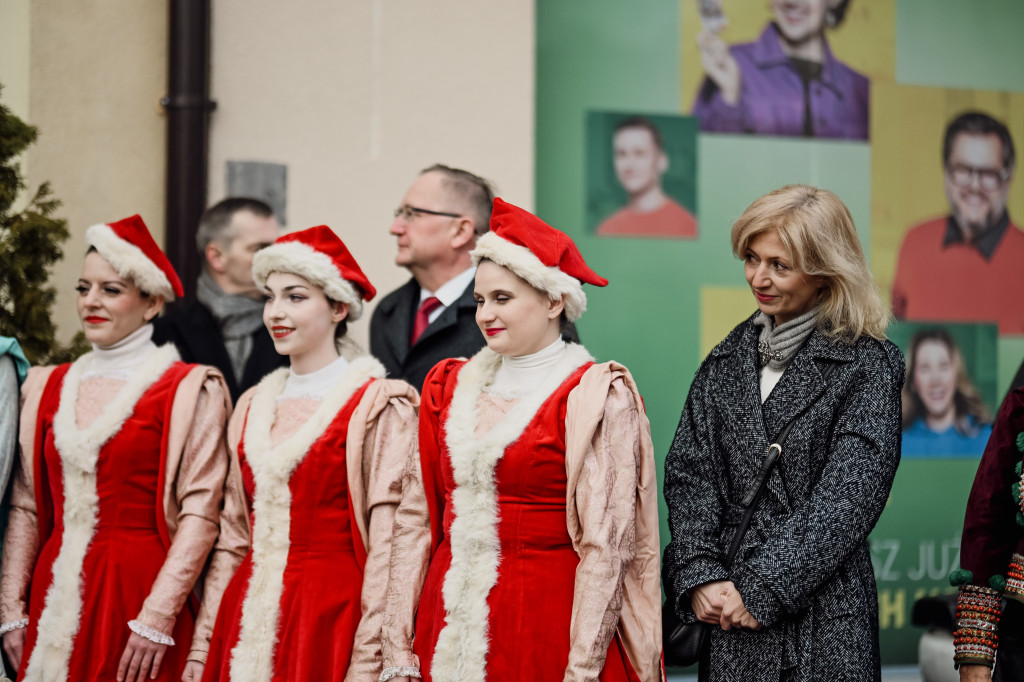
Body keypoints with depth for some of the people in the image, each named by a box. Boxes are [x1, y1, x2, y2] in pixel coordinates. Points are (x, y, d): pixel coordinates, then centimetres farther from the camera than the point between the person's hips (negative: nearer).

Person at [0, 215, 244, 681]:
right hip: (56, 594, 5)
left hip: (137, 588, -4)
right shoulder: (49, 387, 12)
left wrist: (157, 620, -17)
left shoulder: (186, 389, -4)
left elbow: (200, 517, -10)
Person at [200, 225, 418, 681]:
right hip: (249, 617, 5)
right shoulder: (254, 407, 13)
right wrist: (206, 643, 9)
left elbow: (386, 541, -11)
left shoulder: (378, 405, -6)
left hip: (330, 618, -5)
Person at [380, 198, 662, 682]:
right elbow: (415, 520, 8)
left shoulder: (597, 397, -6)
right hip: (451, 620, 5)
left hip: (544, 624, -4)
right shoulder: (450, 387, 10)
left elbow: (605, 547, -10)